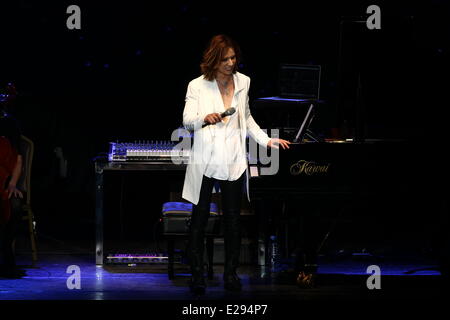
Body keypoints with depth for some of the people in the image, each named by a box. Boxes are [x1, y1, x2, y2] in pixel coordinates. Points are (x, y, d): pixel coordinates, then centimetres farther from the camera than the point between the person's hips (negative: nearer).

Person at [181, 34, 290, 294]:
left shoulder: (243, 82, 9)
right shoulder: (198, 86, -3)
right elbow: (187, 121, -9)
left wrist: (267, 140, 16)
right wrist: (205, 118, -29)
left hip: (233, 161, 3)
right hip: (205, 160, -3)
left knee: (233, 218, 5)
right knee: (200, 218, 0)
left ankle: (231, 274, 13)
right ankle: (197, 275, 5)